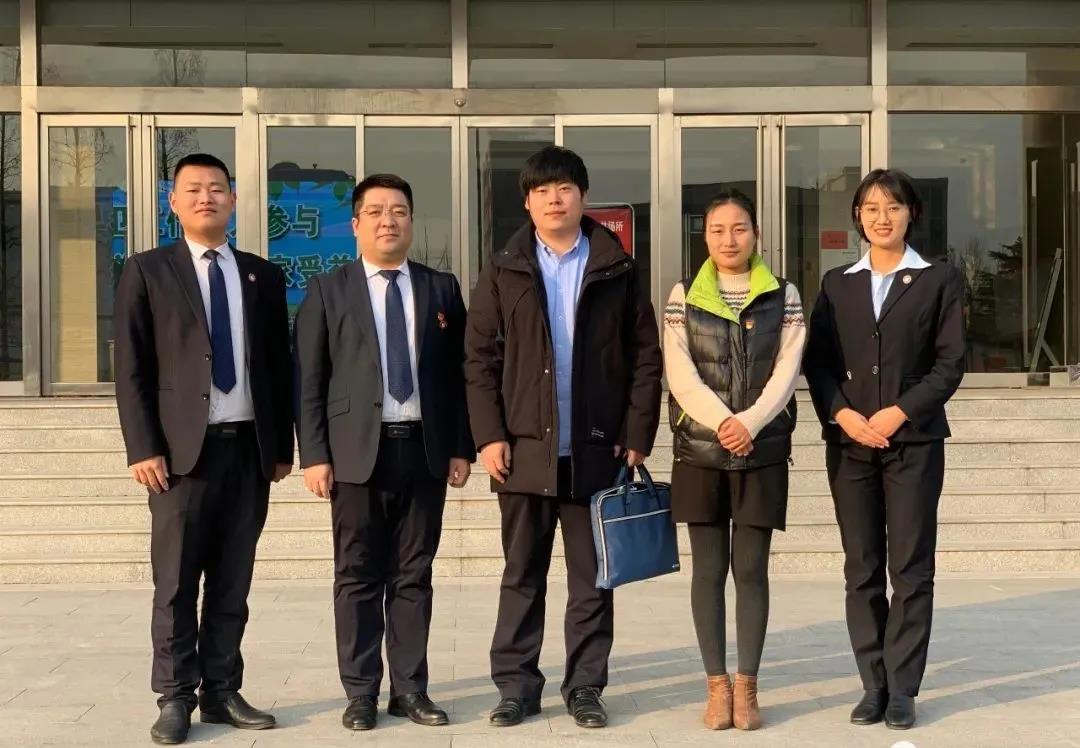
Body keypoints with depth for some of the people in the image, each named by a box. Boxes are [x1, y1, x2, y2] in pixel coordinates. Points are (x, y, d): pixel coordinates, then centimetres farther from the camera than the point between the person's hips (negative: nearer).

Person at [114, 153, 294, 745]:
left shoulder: (263, 275, 13)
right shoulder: (147, 271, 4)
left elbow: (279, 366, 13)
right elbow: (131, 368, -1)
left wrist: (283, 445, 9)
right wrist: (143, 448, -9)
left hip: (250, 448, 3)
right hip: (183, 448, -3)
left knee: (232, 584, 7)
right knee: (176, 584, 1)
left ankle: (222, 693, 15)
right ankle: (176, 698, 9)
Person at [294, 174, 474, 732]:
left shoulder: (442, 288, 10)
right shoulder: (327, 291, 4)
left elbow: (458, 373, 9)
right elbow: (308, 381, 0)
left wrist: (462, 448, 3)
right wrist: (314, 455, -7)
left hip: (425, 449, 2)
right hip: (358, 450, -2)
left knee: (414, 576, 7)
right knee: (359, 578, 3)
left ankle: (410, 688, 15)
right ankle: (361, 692, 12)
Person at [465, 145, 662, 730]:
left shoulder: (617, 269, 5)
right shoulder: (503, 270, 6)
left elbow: (645, 357, 4)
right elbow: (480, 359, 3)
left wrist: (638, 436, -3)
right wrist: (489, 435, -5)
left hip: (596, 450, 0)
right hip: (525, 448, 0)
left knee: (592, 579, 6)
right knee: (521, 576, 8)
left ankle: (585, 687, 16)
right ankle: (516, 685, 17)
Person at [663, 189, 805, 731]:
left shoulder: (783, 296, 5)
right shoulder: (684, 296, 4)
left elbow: (786, 372, -3)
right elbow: (680, 374, -4)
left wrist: (750, 422, -17)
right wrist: (722, 423, -17)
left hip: (762, 450, 0)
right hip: (700, 450, 0)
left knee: (752, 569, 2)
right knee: (708, 569, 4)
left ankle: (746, 685, 10)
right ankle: (716, 685, 12)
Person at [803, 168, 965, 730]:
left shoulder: (939, 279, 5)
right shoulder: (837, 283, 12)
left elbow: (950, 364, -1)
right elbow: (816, 362, 6)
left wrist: (898, 413, -13)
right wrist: (843, 415, -10)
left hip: (914, 442, -2)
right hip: (849, 445, 3)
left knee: (910, 570, -2)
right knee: (861, 571, 4)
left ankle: (902, 690, 4)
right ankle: (873, 686, 11)